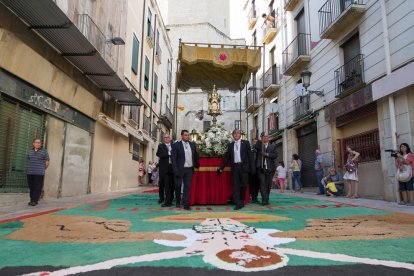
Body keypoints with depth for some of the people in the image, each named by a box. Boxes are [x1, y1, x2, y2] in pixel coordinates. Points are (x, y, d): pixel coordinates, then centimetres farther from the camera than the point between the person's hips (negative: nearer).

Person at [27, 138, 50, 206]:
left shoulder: (44, 151, 0)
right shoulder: (30, 151, 13)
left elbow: (47, 163, 2)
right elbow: (28, 161, 21)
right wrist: (31, 168, 14)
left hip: (39, 173, -4)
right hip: (30, 173, 4)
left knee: (37, 187, -7)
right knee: (31, 187, 6)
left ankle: (35, 201, -6)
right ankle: (32, 200, 14)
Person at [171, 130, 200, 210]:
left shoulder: (192, 144, 7)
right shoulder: (176, 145, -5)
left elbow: (196, 156, 17)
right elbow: (173, 158, -9)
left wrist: (197, 165, 15)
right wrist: (175, 170, -15)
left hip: (189, 169, 3)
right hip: (180, 169, -2)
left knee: (187, 187, 1)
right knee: (178, 186, 9)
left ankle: (186, 204, 4)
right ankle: (178, 202, 29)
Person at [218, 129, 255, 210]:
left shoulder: (246, 143, 6)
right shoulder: (230, 145, 11)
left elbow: (250, 155, 2)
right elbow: (226, 157, 11)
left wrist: (252, 167, -4)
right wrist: (221, 167, 6)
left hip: (244, 167, -1)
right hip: (234, 167, 2)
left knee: (243, 185, 5)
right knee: (235, 186, -3)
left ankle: (241, 201, 21)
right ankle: (238, 203, -2)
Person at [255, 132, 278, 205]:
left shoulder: (273, 146, 12)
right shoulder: (258, 145, 12)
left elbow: (275, 155, 0)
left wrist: (266, 154, -12)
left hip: (270, 168, 2)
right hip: (261, 168, -1)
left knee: (268, 185, 5)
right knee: (262, 184, -10)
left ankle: (266, 199, 16)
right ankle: (264, 200, -13)